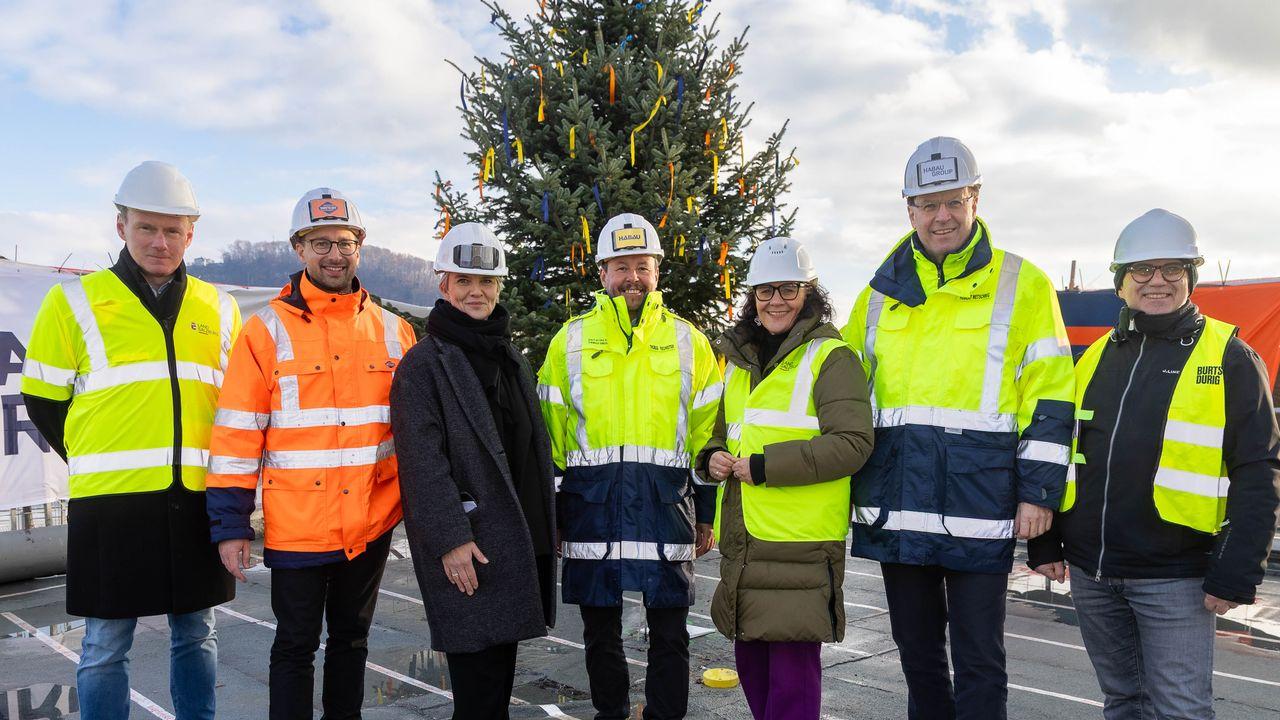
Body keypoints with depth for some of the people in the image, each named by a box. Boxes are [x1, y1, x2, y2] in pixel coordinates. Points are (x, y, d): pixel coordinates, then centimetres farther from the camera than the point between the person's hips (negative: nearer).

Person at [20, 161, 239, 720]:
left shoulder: (219, 310, 9)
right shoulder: (75, 301, 1)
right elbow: (42, 400, 5)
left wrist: (211, 464, 9)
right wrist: (95, 465, 5)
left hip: (195, 499, 3)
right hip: (111, 502, -2)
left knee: (196, 634, 14)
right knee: (105, 645, 7)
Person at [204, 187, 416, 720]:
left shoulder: (393, 331, 4)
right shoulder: (268, 330, -5)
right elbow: (237, 434, -6)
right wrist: (230, 525, -8)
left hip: (372, 524, 3)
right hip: (296, 526, -3)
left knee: (352, 640, 18)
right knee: (296, 646, 9)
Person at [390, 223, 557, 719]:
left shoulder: (511, 356, 16)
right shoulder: (424, 364, -8)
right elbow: (422, 462, -15)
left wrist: (546, 524, 17)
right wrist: (450, 538, -20)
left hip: (519, 537, 7)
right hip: (467, 543, -7)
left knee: (502, 653, 16)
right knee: (479, 663, -4)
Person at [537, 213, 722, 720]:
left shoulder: (687, 340, 7)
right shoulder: (572, 339, 6)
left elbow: (705, 433, 8)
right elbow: (551, 432, 8)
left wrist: (707, 515, 7)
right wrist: (549, 511, 5)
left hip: (666, 500, 0)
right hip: (592, 501, 1)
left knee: (669, 630, 7)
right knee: (600, 628, 12)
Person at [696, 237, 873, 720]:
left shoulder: (831, 358, -6)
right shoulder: (740, 361, 17)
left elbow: (852, 443, -16)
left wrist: (765, 466, -18)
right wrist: (713, 457, 4)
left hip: (801, 541, -7)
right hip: (741, 537, 7)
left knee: (793, 670, -3)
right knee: (750, 661, 16)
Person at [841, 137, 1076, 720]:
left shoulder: (1021, 285, 0)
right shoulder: (882, 292, 11)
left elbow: (1050, 397, -2)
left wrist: (1039, 491, -8)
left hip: (979, 506, -4)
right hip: (895, 507, 4)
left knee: (978, 659, 6)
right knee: (916, 649, 17)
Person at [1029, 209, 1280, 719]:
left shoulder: (1229, 359, -3)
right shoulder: (1095, 358, 10)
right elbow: (1058, 452, 13)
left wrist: (1236, 575, -12)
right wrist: (1044, 543, 9)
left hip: (1173, 578, -4)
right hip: (1090, 572, 4)